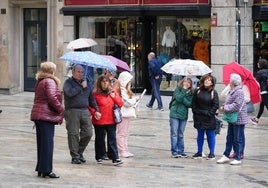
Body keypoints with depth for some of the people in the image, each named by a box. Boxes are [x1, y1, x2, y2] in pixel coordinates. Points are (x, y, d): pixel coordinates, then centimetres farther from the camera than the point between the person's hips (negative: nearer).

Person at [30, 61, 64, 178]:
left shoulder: (39, 82, 18)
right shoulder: (50, 81, -11)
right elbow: (52, 97, -22)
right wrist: (60, 109, -9)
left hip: (38, 115, 9)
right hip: (46, 116, -9)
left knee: (41, 142, 13)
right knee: (48, 142, -7)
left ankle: (40, 169, 17)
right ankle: (46, 170, -8)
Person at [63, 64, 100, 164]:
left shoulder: (85, 83, 20)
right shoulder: (68, 82, 2)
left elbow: (91, 98, 23)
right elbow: (70, 93, -19)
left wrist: (96, 110, 12)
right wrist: (81, 87, -8)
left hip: (85, 111, 5)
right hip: (72, 111, -5)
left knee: (88, 133, -1)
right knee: (73, 134, -4)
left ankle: (80, 152, 17)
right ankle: (75, 156, 4)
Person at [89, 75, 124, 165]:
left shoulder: (113, 92, 10)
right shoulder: (96, 94, -2)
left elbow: (120, 104, 9)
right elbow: (90, 106, 0)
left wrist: (114, 97, -6)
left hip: (111, 121, 2)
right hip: (99, 121, -2)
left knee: (112, 139, -2)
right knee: (100, 139, 9)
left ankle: (115, 158, -4)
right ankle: (99, 157, 22)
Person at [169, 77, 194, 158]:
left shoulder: (190, 93, 6)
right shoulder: (177, 90, -2)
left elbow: (189, 104, -5)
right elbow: (179, 98, -19)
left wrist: (183, 99, -16)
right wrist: (184, 90, -16)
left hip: (183, 115, 3)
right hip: (174, 114, -3)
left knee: (181, 135, 9)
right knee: (174, 134, -2)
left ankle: (181, 151, 13)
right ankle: (174, 152, 0)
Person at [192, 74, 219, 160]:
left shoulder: (213, 92, -5)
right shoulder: (198, 91, 4)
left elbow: (216, 105, -8)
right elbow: (194, 103, 10)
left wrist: (210, 113, -14)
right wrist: (195, 112, 1)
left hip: (209, 118, -4)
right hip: (199, 118, 4)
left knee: (210, 135, 3)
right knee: (200, 135, 12)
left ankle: (212, 153, 9)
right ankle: (199, 152, 20)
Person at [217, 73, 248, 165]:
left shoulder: (239, 92, -20)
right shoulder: (232, 91, 11)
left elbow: (237, 105, -27)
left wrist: (225, 108, -19)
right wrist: (223, 107, -1)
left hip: (238, 120, -9)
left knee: (237, 139, -1)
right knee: (229, 138, 15)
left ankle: (238, 158, 7)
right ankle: (226, 156, 22)